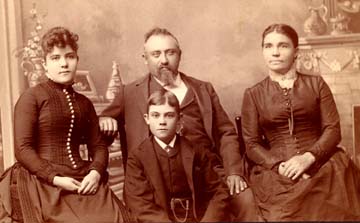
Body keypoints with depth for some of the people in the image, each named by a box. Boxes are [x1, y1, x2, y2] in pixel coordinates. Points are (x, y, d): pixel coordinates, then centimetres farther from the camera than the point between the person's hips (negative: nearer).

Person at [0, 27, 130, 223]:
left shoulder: (84, 103, 17)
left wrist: (95, 172, -5)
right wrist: (55, 178, -14)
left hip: (84, 182, 4)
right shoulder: (32, 97, 1)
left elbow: (98, 145, 15)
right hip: (44, 184, -4)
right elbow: (23, 148, -5)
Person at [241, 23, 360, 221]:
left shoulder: (316, 84, 13)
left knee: (332, 208, -27)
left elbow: (333, 130, 4)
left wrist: (308, 157, -13)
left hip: (320, 162, 1)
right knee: (288, 211, -30)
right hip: (274, 169, -1)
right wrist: (280, 166, -12)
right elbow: (251, 144, 6)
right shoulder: (253, 94, 12)